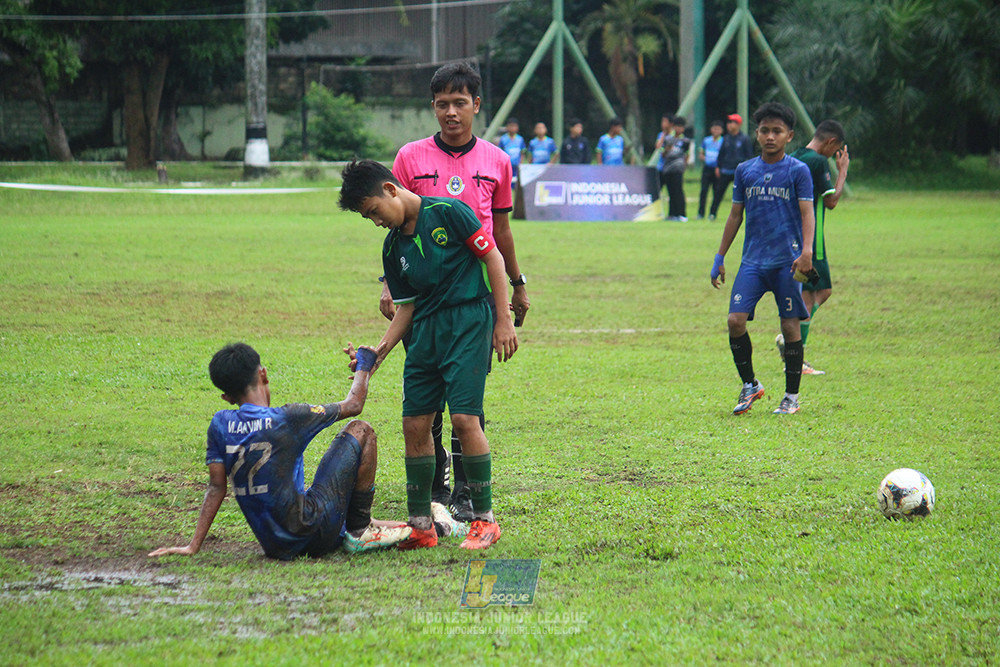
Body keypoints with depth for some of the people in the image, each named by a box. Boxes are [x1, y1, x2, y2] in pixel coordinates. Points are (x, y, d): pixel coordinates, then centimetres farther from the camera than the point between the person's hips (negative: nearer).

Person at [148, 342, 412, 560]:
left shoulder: (220, 425, -1)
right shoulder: (288, 419, -14)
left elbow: (216, 487, 0)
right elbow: (353, 404, 1)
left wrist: (193, 546, 6)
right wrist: (363, 367, 20)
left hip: (275, 547, 6)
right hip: (312, 536, -6)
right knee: (360, 431, 8)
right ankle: (359, 531, 11)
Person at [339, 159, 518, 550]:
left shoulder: (448, 212, -8)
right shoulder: (393, 247, 11)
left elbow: (492, 257, -5)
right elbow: (407, 307, 16)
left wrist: (503, 320, -7)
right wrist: (381, 350, 2)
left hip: (469, 320, -7)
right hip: (426, 329, 7)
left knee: (464, 417, -14)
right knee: (414, 423, 2)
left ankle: (485, 519, -4)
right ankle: (421, 525, 10)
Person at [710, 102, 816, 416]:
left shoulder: (798, 171, 0)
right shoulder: (745, 171, 10)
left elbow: (807, 214, -6)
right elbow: (735, 215, 17)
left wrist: (806, 252, -21)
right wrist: (719, 258, 17)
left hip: (787, 261, -3)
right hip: (753, 260, 3)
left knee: (790, 325, -1)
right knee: (736, 321, -10)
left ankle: (792, 396, 11)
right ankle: (749, 384, 8)